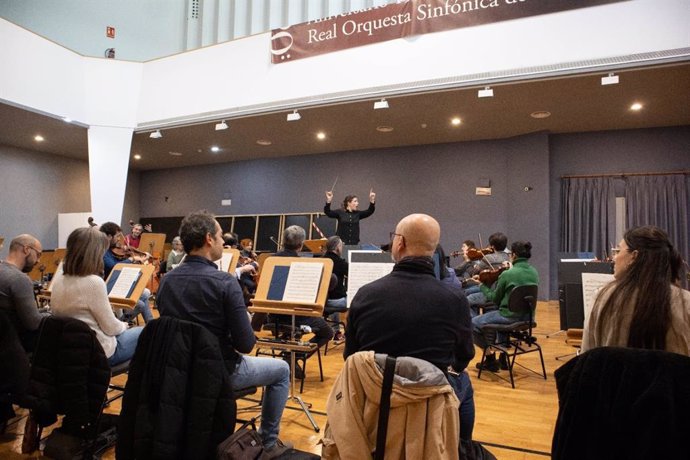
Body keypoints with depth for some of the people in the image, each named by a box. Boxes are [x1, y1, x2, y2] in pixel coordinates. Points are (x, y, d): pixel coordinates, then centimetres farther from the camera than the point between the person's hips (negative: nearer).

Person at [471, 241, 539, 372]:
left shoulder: (507, 274, -18)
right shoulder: (534, 273, 1)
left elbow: (494, 299, -7)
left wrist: (482, 286, 7)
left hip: (511, 317, -8)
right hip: (527, 317, 8)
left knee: (473, 324, 6)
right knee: (500, 313, 37)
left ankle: (490, 359, 13)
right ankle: (503, 358, 36)